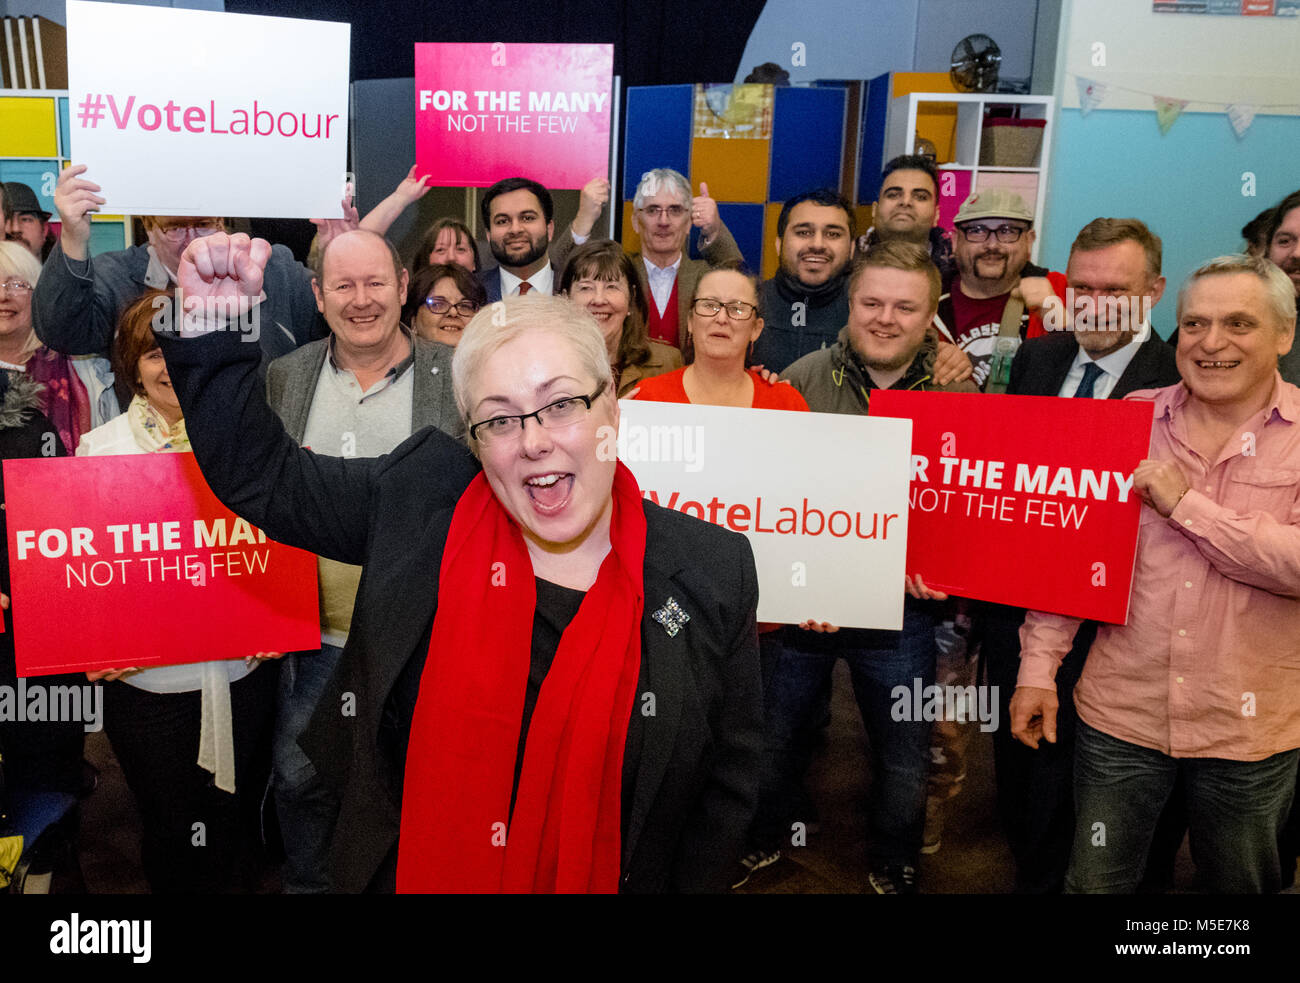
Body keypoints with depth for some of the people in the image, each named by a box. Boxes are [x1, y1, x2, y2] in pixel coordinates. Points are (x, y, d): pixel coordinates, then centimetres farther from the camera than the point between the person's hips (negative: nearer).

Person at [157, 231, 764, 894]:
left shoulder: (713, 574, -13)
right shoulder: (420, 502, -10)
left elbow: (728, 781, -5)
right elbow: (260, 476, -3)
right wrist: (213, 327, -15)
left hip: (604, 879, -1)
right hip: (404, 872, 2)